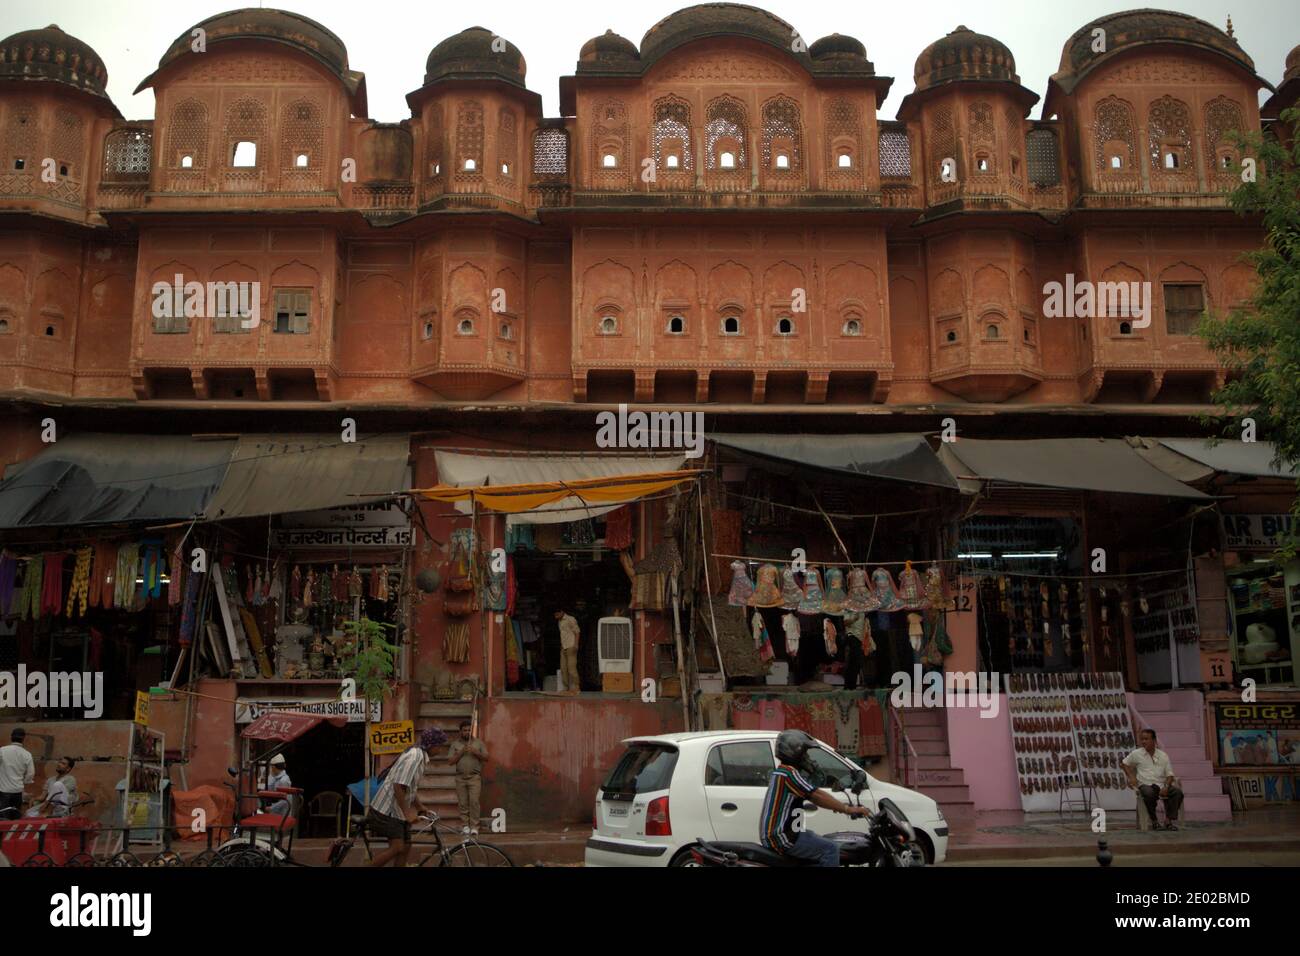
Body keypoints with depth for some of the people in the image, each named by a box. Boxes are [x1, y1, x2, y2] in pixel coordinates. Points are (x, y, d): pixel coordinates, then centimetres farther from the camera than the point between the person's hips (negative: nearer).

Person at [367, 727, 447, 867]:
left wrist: (421, 807, 21)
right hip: (388, 810, -10)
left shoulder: (420, 756, 12)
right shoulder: (414, 756, -20)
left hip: (398, 810, 10)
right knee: (397, 848, -15)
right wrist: (407, 812, -23)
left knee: (405, 848, 9)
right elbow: (398, 786, -26)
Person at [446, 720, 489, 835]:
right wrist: (461, 752, -8)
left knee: (474, 801, -11)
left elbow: (486, 757, 6)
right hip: (460, 777, 1)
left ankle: (474, 826, -9)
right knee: (463, 803, 0)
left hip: (475, 777, -1)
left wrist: (476, 752, -10)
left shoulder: (478, 742, 9)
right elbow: (450, 761, 3)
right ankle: (465, 825, 8)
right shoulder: (455, 744, 10)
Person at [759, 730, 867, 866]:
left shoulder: (780, 772, 17)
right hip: (780, 837, -11)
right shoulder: (789, 773, -15)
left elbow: (813, 796, 17)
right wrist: (848, 809, -13)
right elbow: (817, 796, -18)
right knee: (831, 849, -13)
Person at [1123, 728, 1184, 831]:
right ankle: (1155, 821, -20)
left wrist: (1166, 787, -9)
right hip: (1145, 785, -2)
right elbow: (1125, 763, 21)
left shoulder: (1163, 756, 11)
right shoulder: (1136, 754, 8)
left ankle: (1172, 821, -18)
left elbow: (1169, 774, 10)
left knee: (1178, 792, -27)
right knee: (1149, 794, -38)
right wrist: (1131, 777, 4)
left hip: (1161, 785, 2)